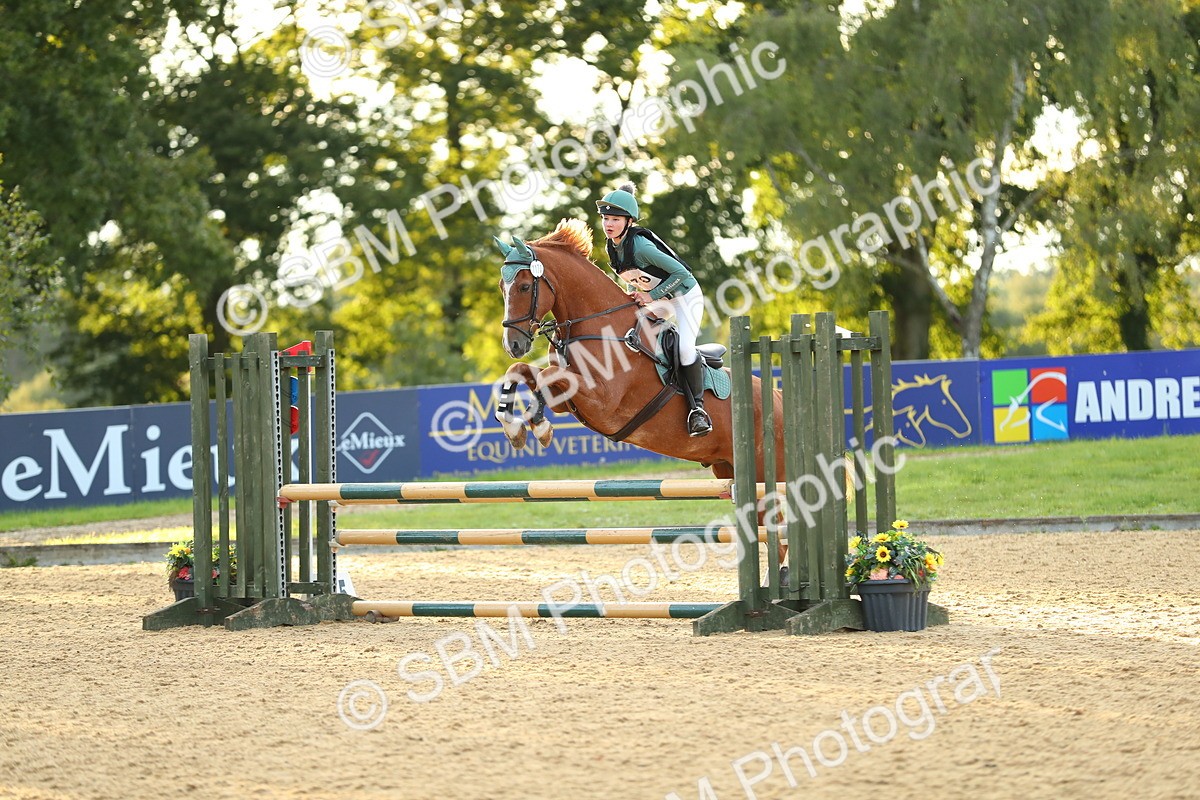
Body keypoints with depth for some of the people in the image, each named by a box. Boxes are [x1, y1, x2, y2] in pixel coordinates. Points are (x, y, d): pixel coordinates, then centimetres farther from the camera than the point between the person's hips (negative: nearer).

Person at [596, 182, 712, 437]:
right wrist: (636, 292, -5)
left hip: (685, 296, -9)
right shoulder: (612, 248, -4)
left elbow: (680, 272, -28)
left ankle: (697, 408, -13)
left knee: (684, 347, -26)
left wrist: (652, 296, -25)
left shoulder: (640, 246, -29)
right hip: (655, 299, 9)